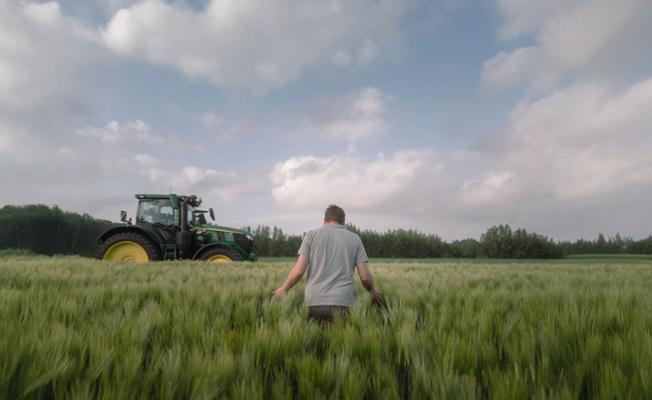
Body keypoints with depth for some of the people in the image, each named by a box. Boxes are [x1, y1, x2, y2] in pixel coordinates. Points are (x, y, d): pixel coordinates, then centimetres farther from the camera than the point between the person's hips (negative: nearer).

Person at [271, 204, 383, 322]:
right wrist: (372, 290, 24)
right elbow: (365, 276, 4)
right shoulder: (355, 239, 11)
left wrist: (283, 289, 16)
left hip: (314, 302, 0)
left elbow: (298, 271, 0)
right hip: (342, 303, 0)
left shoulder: (312, 235, 8)